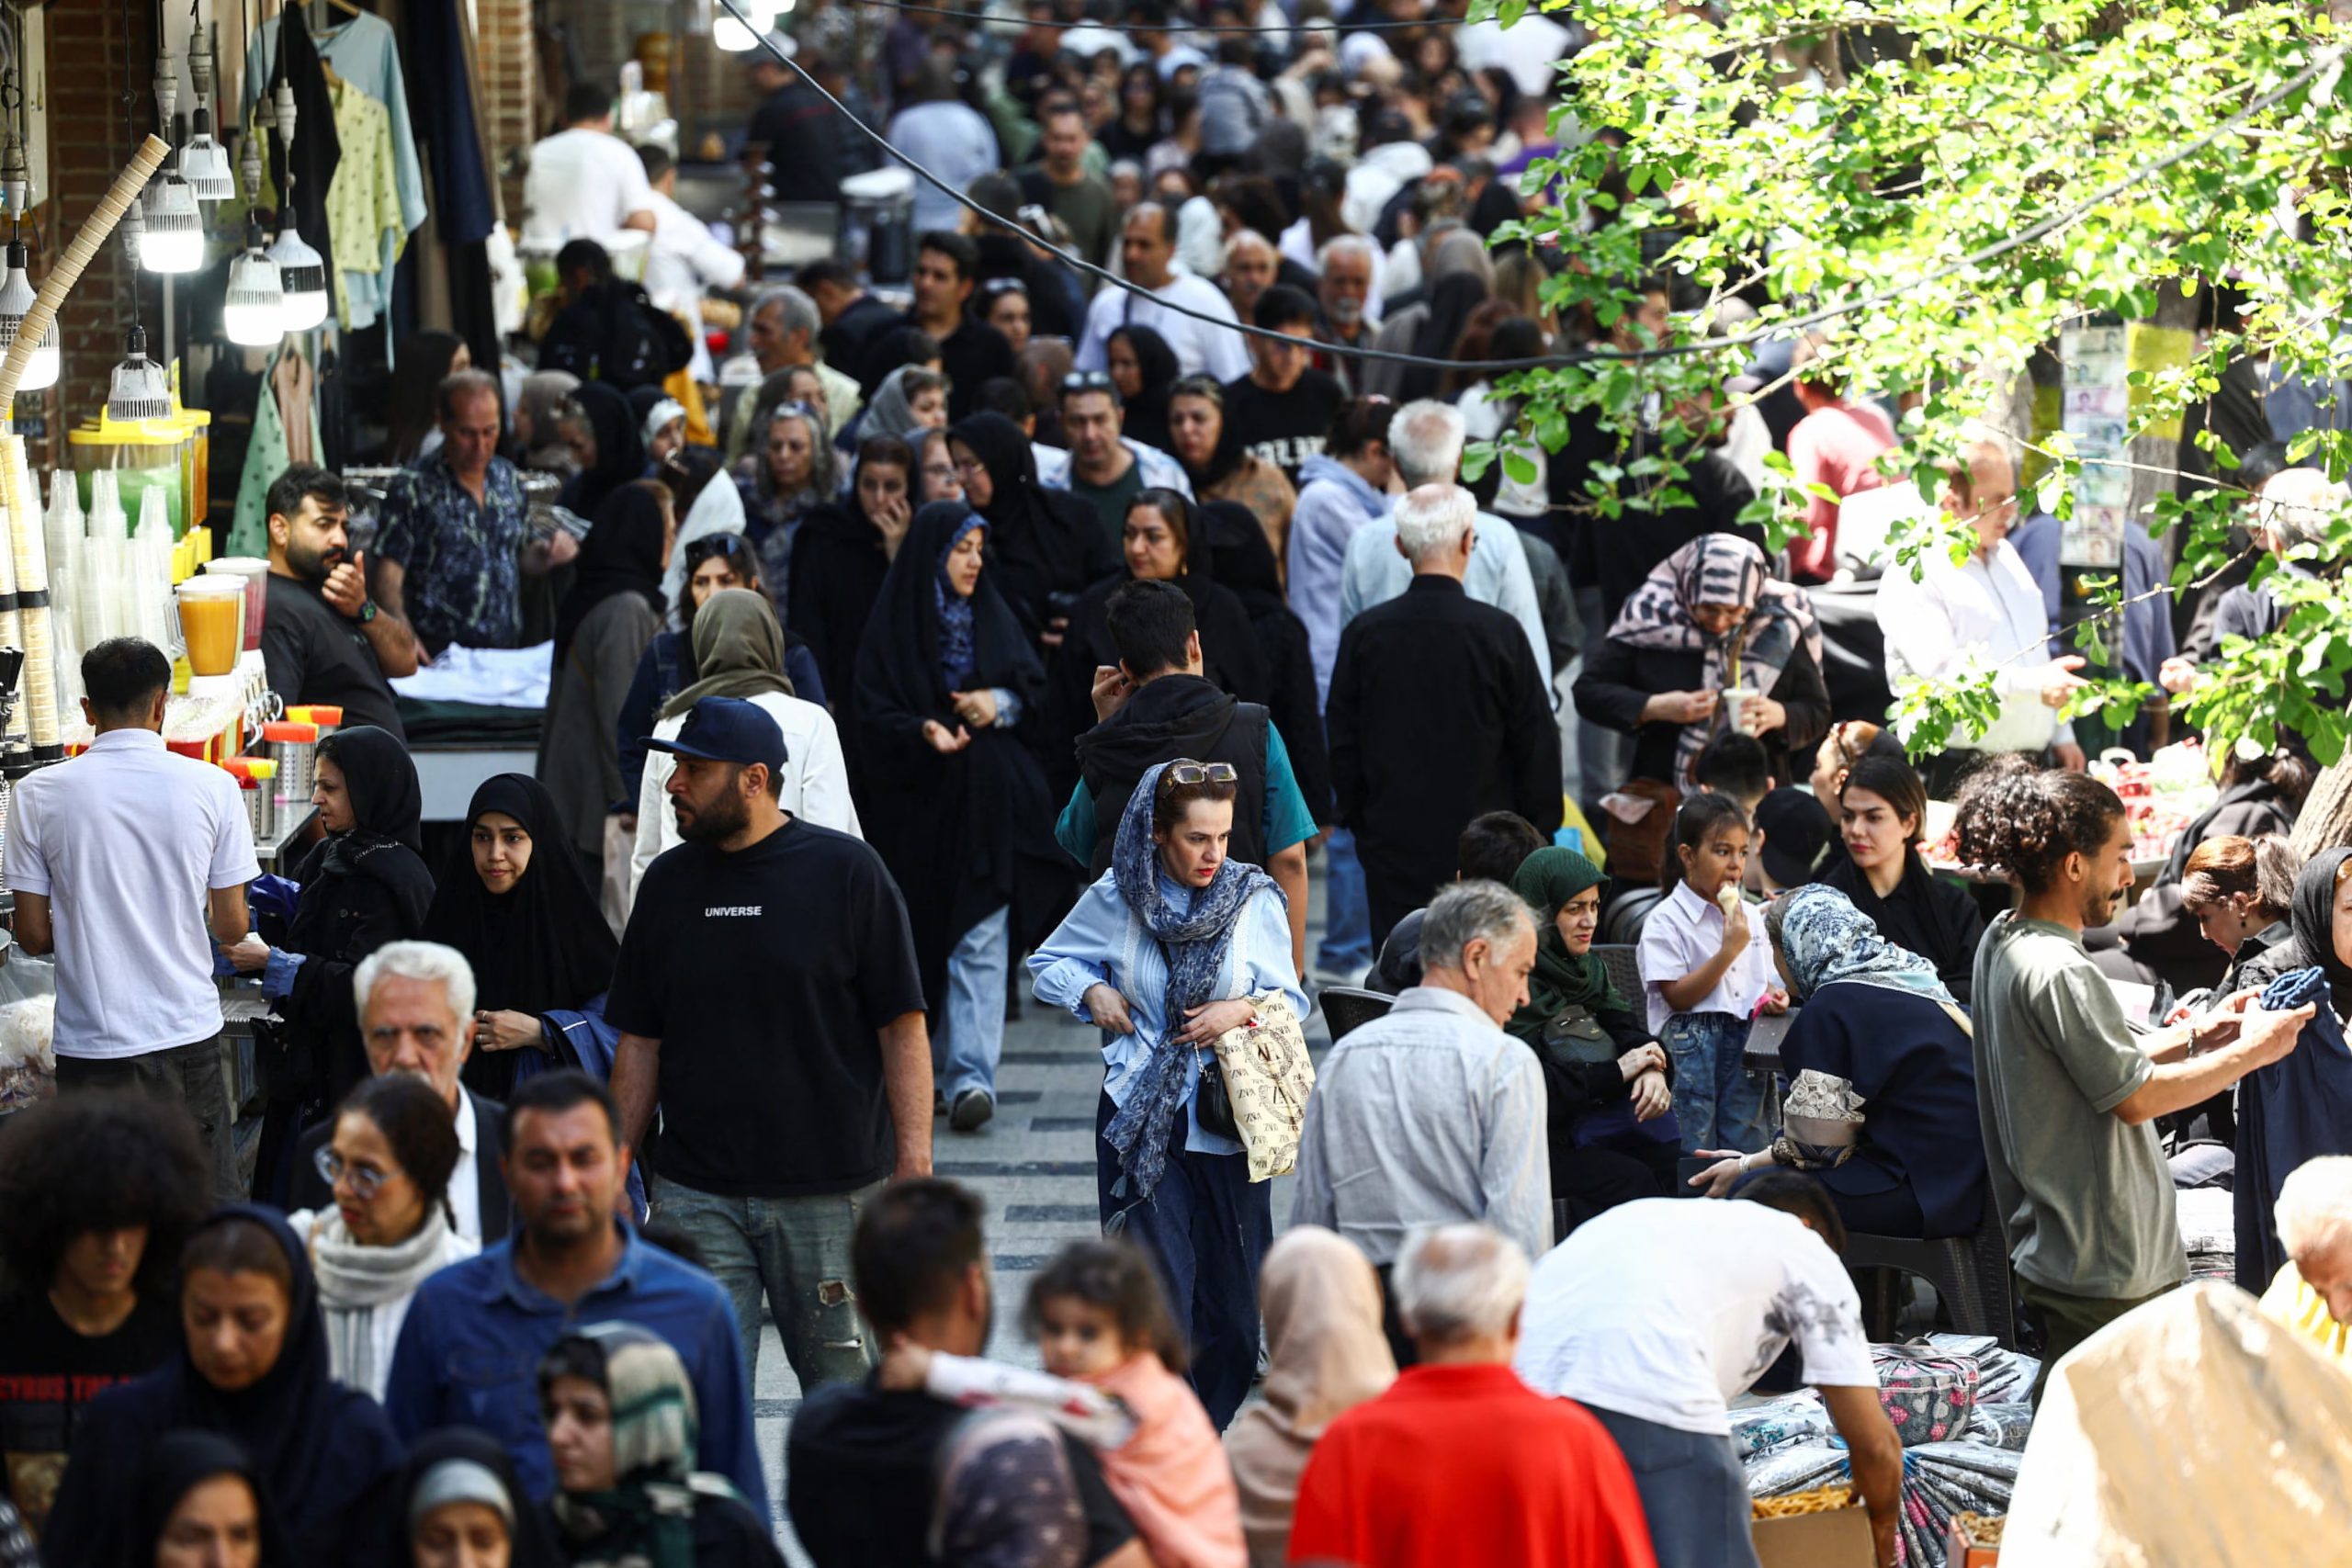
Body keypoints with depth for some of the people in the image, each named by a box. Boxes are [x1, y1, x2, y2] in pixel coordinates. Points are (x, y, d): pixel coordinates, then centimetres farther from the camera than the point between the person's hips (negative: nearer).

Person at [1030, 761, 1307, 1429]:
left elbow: (1291, 1000, 6)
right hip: (1140, 1116, -1)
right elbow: (1050, 963, 16)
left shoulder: (1254, 899, -1)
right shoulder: (1116, 898, -1)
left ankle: (1212, 1427, 22)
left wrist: (1246, 1009, -15)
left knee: (1230, 1281, 6)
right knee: (1157, 1280, -7)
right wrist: (1092, 992, -4)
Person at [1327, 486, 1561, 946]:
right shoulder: (1499, 632, -9)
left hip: (1392, 847, 2)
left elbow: (1342, 744, 5)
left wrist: (1359, 822, 17)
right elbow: (1538, 743, -2)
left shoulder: (1364, 634, -2)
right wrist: (1540, 830, 9)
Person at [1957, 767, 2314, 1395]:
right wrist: (2250, 1052, -10)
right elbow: (2136, 1096, -19)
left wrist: (2190, 1037, 9)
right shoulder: (2055, 971, -23)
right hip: (2103, 1274, -11)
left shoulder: (2002, 941, 9)